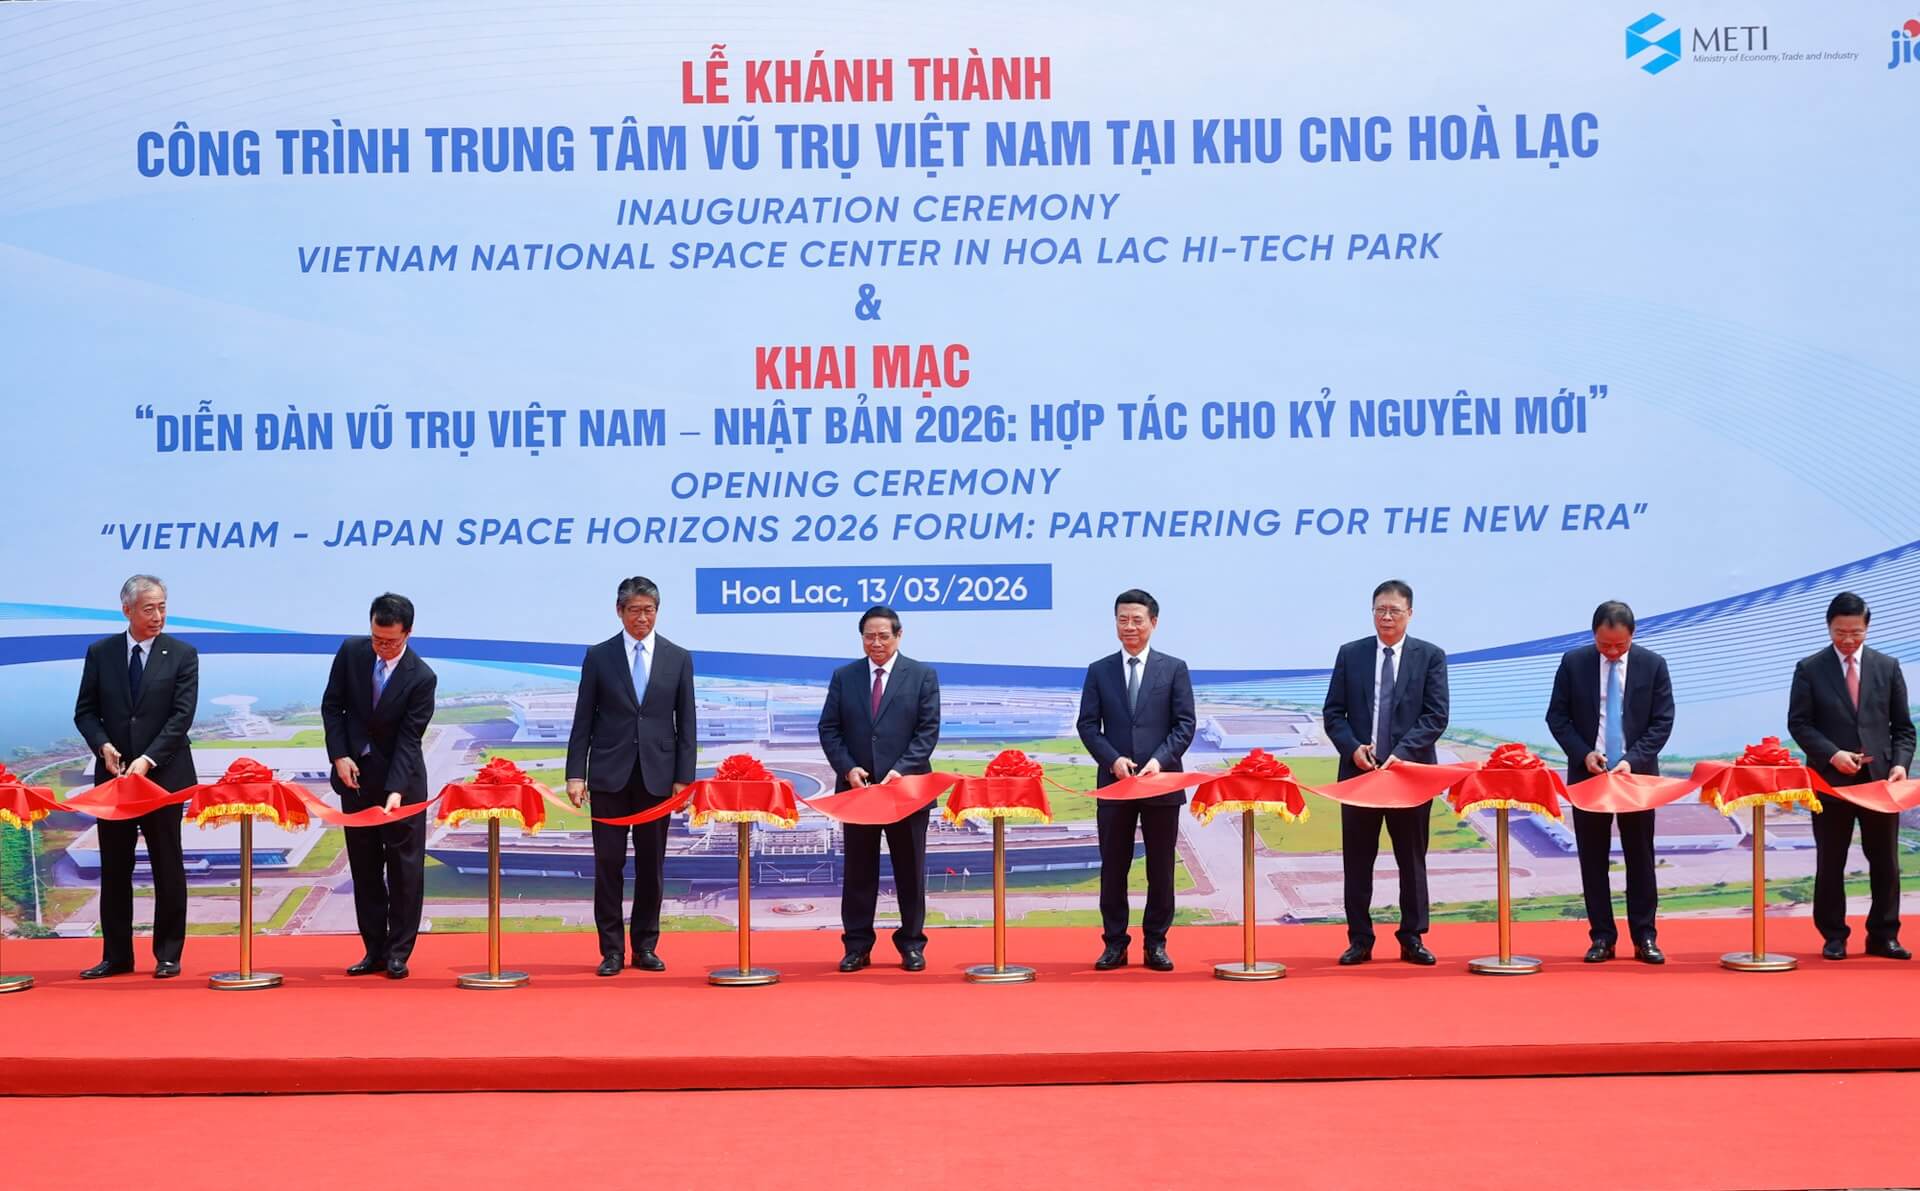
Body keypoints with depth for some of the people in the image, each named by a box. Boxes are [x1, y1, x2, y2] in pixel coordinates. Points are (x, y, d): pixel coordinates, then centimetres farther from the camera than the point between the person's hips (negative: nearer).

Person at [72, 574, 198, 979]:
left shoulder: (182, 654, -1)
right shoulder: (100, 653, 6)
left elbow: (182, 715, -8)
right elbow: (85, 711, 7)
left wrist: (148, 760, -17)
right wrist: (103, 746, -11)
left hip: (164, 775, -2)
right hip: (113, 774, 3)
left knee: (168, 866, 3)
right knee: (114, 868, 6)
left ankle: (168, 954, 11)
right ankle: (116, 955, 14)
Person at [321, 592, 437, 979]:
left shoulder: (421, 678, -17)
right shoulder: (350, 652, -7)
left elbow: (408, 739, -19)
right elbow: (332, 705, 3)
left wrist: (396, 791, -28)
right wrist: (339, 756, -7)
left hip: (402, 778, -4)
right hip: (355, 774, 4)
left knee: (404, 865, 0)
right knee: (364, 866, 8)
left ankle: (398, 953, 7)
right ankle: (374, 951, 15)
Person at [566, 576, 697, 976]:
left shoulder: (678, 658, 6)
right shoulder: (599, 657, 3)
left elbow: (686, 724, 5)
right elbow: (583, 721, 3)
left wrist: (684, 777, -1)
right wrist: (575, 774, -5)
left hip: (657, 776, 1)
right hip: (609, 775, -1)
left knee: (651, 865, 6)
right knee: (609, 863, 1)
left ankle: (645, 947, 16)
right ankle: (611, 950, 9)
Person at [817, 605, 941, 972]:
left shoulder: (922, 675, 1)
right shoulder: (844, 677, 7)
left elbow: (928, 730, -4)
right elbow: (829, 729, 5)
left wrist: (901, 770, -15)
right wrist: (848, 768, -10)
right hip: (857, 786, 2)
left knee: (910, 869, 7)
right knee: (858, 870, 6)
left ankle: (911, 944, 16)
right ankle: (857, 945, 13)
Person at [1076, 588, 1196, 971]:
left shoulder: (1174, 668, 3)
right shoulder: (1099, 671, 6)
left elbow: (1185, 724, -1)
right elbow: (1088, 725, 3)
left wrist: (1160, 760, -15)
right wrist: (1113, 759, -12)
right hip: (1113, 781, 1)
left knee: (1161, 867, 6)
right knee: (1113, 867, 5)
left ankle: (1156, 943, 16)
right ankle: (1115, 943, 14)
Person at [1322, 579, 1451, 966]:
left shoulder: (1430, 656, 2)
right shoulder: (1350, 654, 6)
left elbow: (1436, 715, -4)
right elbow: (1333, 712, 6)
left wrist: (1402, 753, -16)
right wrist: (1353, 748, -11)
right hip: (1359, 770, 1)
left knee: (1412, 858, 7)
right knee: (1357, 860, 5)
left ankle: (1413, 938, 16)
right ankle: (1360, 940, 12)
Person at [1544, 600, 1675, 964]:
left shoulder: (1653, 664, -3)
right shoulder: (1573, 662, -3)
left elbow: (1662, 722, -3)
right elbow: (1557, 717, 1)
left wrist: (1633, 760, -16)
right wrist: (1583, 754, -13)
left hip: (1637, 773, 0)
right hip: (1587, 773, 1)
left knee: (1640, 857, 5)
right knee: (1593, 859, 5)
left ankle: (1644, 937, 11)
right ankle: (1602, 937, 12)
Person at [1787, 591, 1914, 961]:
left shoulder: (1888, 667, 8)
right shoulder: (1810, 669, 2)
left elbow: (1902, 726, 8)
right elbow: (1799, 723, -2)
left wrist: (1900, 763, -8)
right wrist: (1832, 754, -15)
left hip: (1879, 778, 2)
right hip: (1831, 779, -2)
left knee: (1885, 862, 6)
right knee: (1830, 863, 5)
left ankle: (1883, 936, 17)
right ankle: (1834, 936, 15)